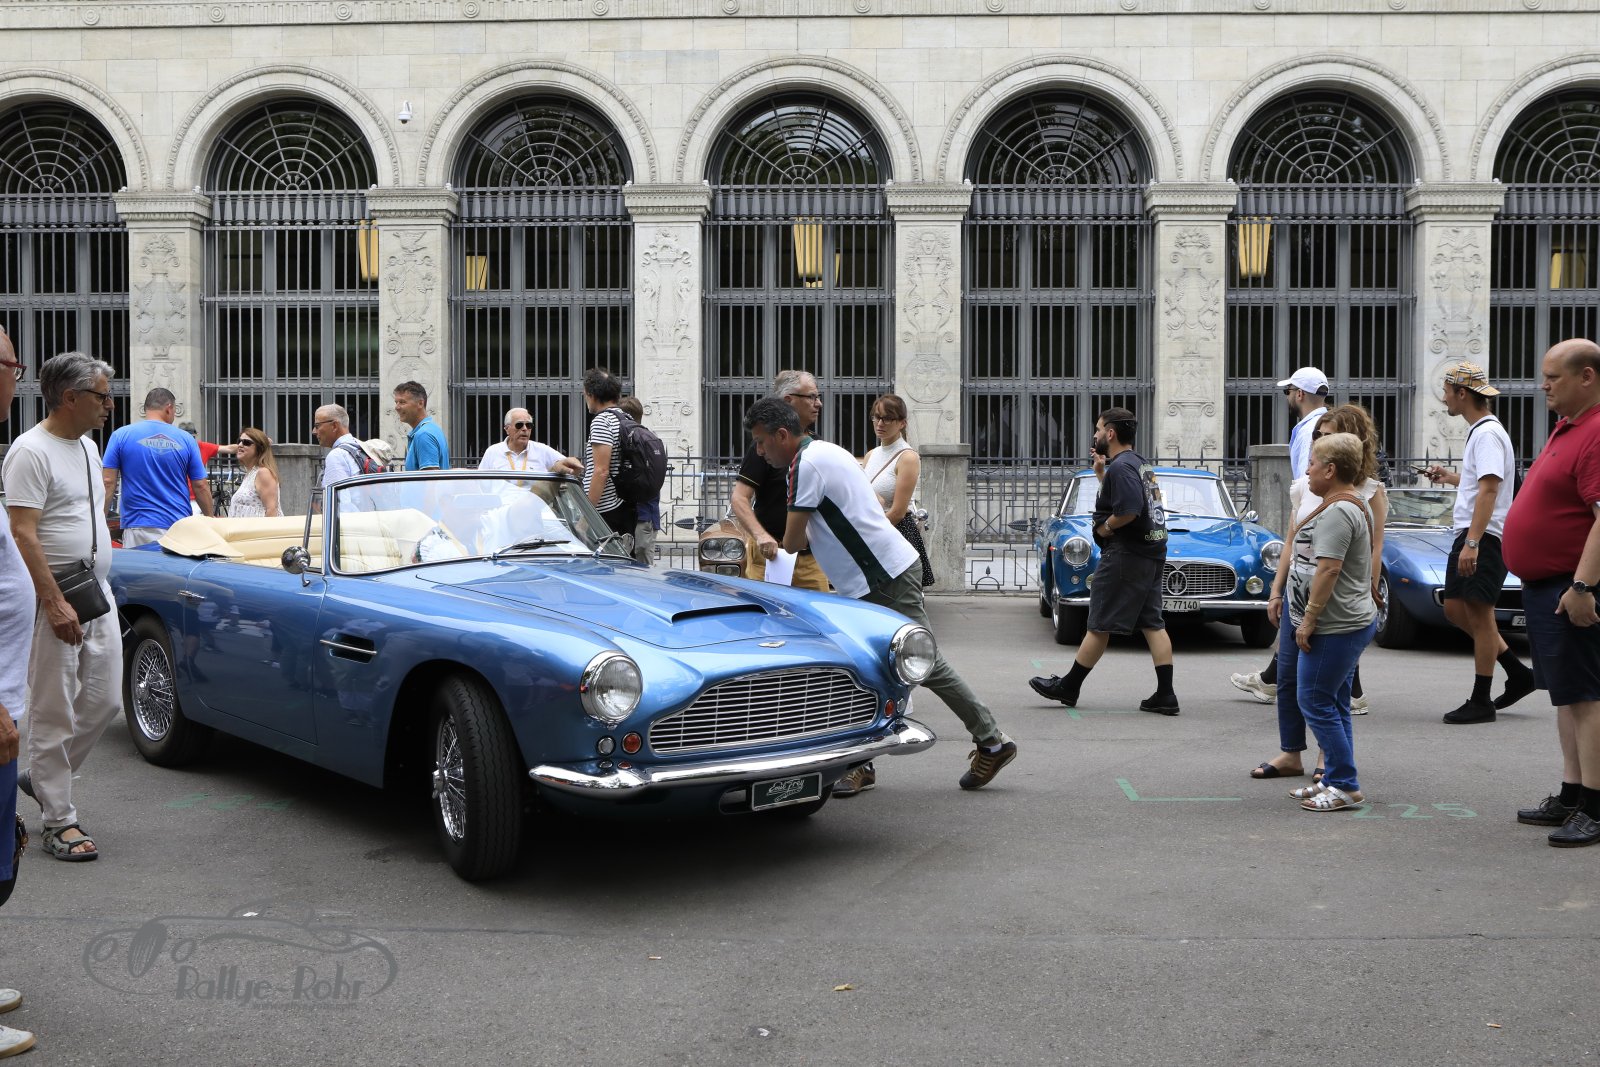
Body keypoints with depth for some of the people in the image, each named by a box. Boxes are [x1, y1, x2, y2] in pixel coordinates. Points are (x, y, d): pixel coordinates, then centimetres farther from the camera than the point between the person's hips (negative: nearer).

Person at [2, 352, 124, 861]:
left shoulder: (88, 445, 13)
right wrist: (54, 603, -23)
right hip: (55, 600, -8)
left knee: (104, 702, 11)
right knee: (55, 714, 0)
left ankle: (42, 776, 31)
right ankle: (58, 822, 8)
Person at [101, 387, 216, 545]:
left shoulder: (121, 435, 2)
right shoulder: (186, 439, 4)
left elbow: (108, 482, 0)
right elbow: (201, 486, 5)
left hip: (139, 528, -1)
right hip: (180, 527, 1)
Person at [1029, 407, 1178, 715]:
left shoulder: (1121, 466, -15)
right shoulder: (1140, 463, 16)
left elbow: (1129, 510, -28)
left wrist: (1105, 527, -12)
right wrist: (1101, 472, 16)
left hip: (1125, 554, -10)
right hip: (1151, 554, 10)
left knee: (1100, 625, -1)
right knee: (1153, 624, 6)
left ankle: (1068, 687, 9)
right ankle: (1165, 695, 3)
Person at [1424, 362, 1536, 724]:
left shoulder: (1488, 434, -15)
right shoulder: (1478, 432, 16)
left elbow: (1489, 490, -24)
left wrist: (1472, 543, -29)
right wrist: (1450, 477, 29)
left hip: (1484, 538, -10)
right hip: (1468, 535, 10)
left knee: (1479, 615, -4)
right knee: (1455, 609, 12)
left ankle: (1481, 701, 3)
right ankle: (1519, 673, 19)